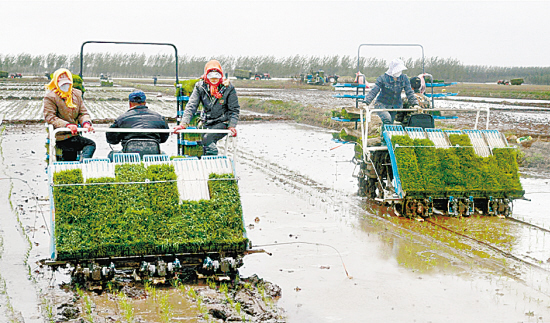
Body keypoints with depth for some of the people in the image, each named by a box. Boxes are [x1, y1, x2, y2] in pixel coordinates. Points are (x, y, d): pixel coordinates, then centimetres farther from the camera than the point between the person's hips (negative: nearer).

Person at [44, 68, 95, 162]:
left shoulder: (76, 94, 16)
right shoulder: (50, 97, -4)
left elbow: (83, 112, 12)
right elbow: (50, 117, -12)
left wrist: (86, 123, -14)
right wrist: (67, 125, -26)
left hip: (74, 135, 7)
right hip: (61, 138, -7)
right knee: (90, 144, -19)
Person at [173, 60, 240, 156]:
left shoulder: (228, 88, -7)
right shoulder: (200, 86, -2)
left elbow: (234, 109, -1)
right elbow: (191, 106, -8)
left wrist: (232, 126, -16)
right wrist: (183, 124, -19)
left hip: (222, 123, -4)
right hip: (206, 123, 4)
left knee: (207, 139, -27)